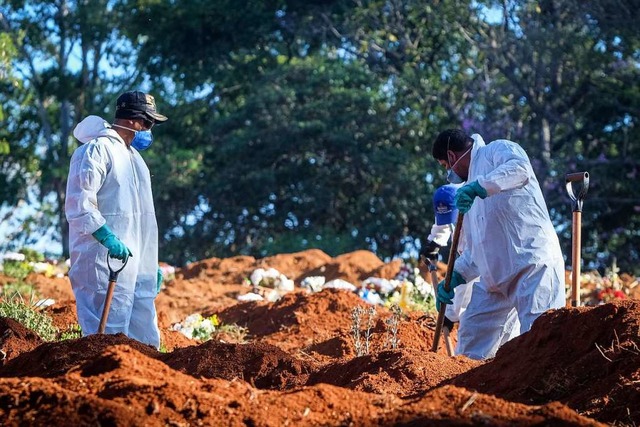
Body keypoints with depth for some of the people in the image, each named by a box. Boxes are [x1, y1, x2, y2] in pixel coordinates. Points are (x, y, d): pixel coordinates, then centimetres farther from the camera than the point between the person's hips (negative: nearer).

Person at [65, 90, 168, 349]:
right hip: (105, 262, -10)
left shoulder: (133, 155, 22)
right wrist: (108, 238, -28)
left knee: (146, 341, 9)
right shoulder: (96, 150, -8)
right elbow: (79, 203, -19)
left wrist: (151, 265, 25)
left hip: (136, 266, 10)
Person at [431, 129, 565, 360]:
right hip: (496, 275, 10)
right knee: (472, 335, 12)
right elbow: (475, 246, 30)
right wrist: (456, 276, 16)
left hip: (534, 262, -10)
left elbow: (520, 168, -22)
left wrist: (480, 186, -29)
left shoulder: (498, 150, 4)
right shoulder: (470, 188, 29)